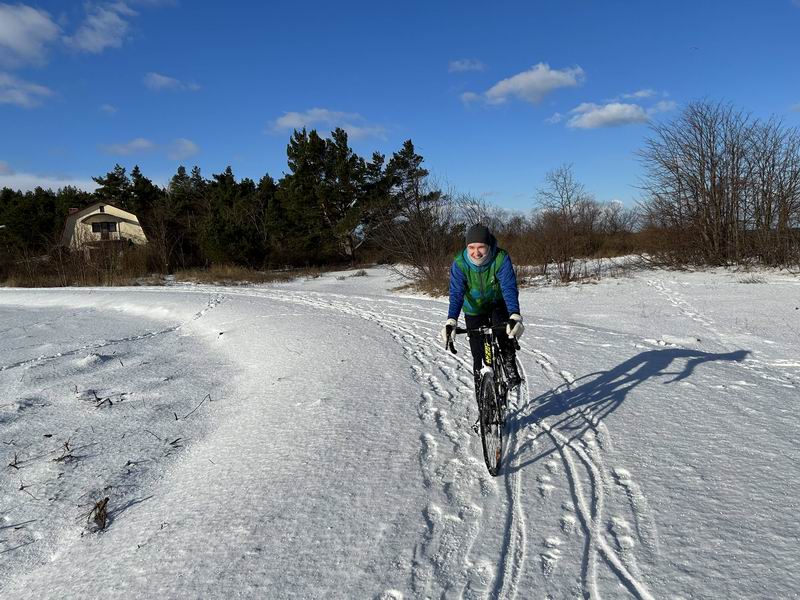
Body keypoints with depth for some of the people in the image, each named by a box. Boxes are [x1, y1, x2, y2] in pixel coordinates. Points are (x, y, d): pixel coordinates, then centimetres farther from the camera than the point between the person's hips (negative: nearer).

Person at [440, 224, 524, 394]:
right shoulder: (459, 263, -26)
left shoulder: (501, 258, -28)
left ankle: (510, 366, -8)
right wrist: (451, 322, -47)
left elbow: (509, 288, -36)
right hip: (474, 309, 0)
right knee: (478, 353, -1)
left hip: (497, 304, 0)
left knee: (504, 328, -29)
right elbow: (456, 294, -32)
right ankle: (479, 379, 22)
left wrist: (515, 316, -52)